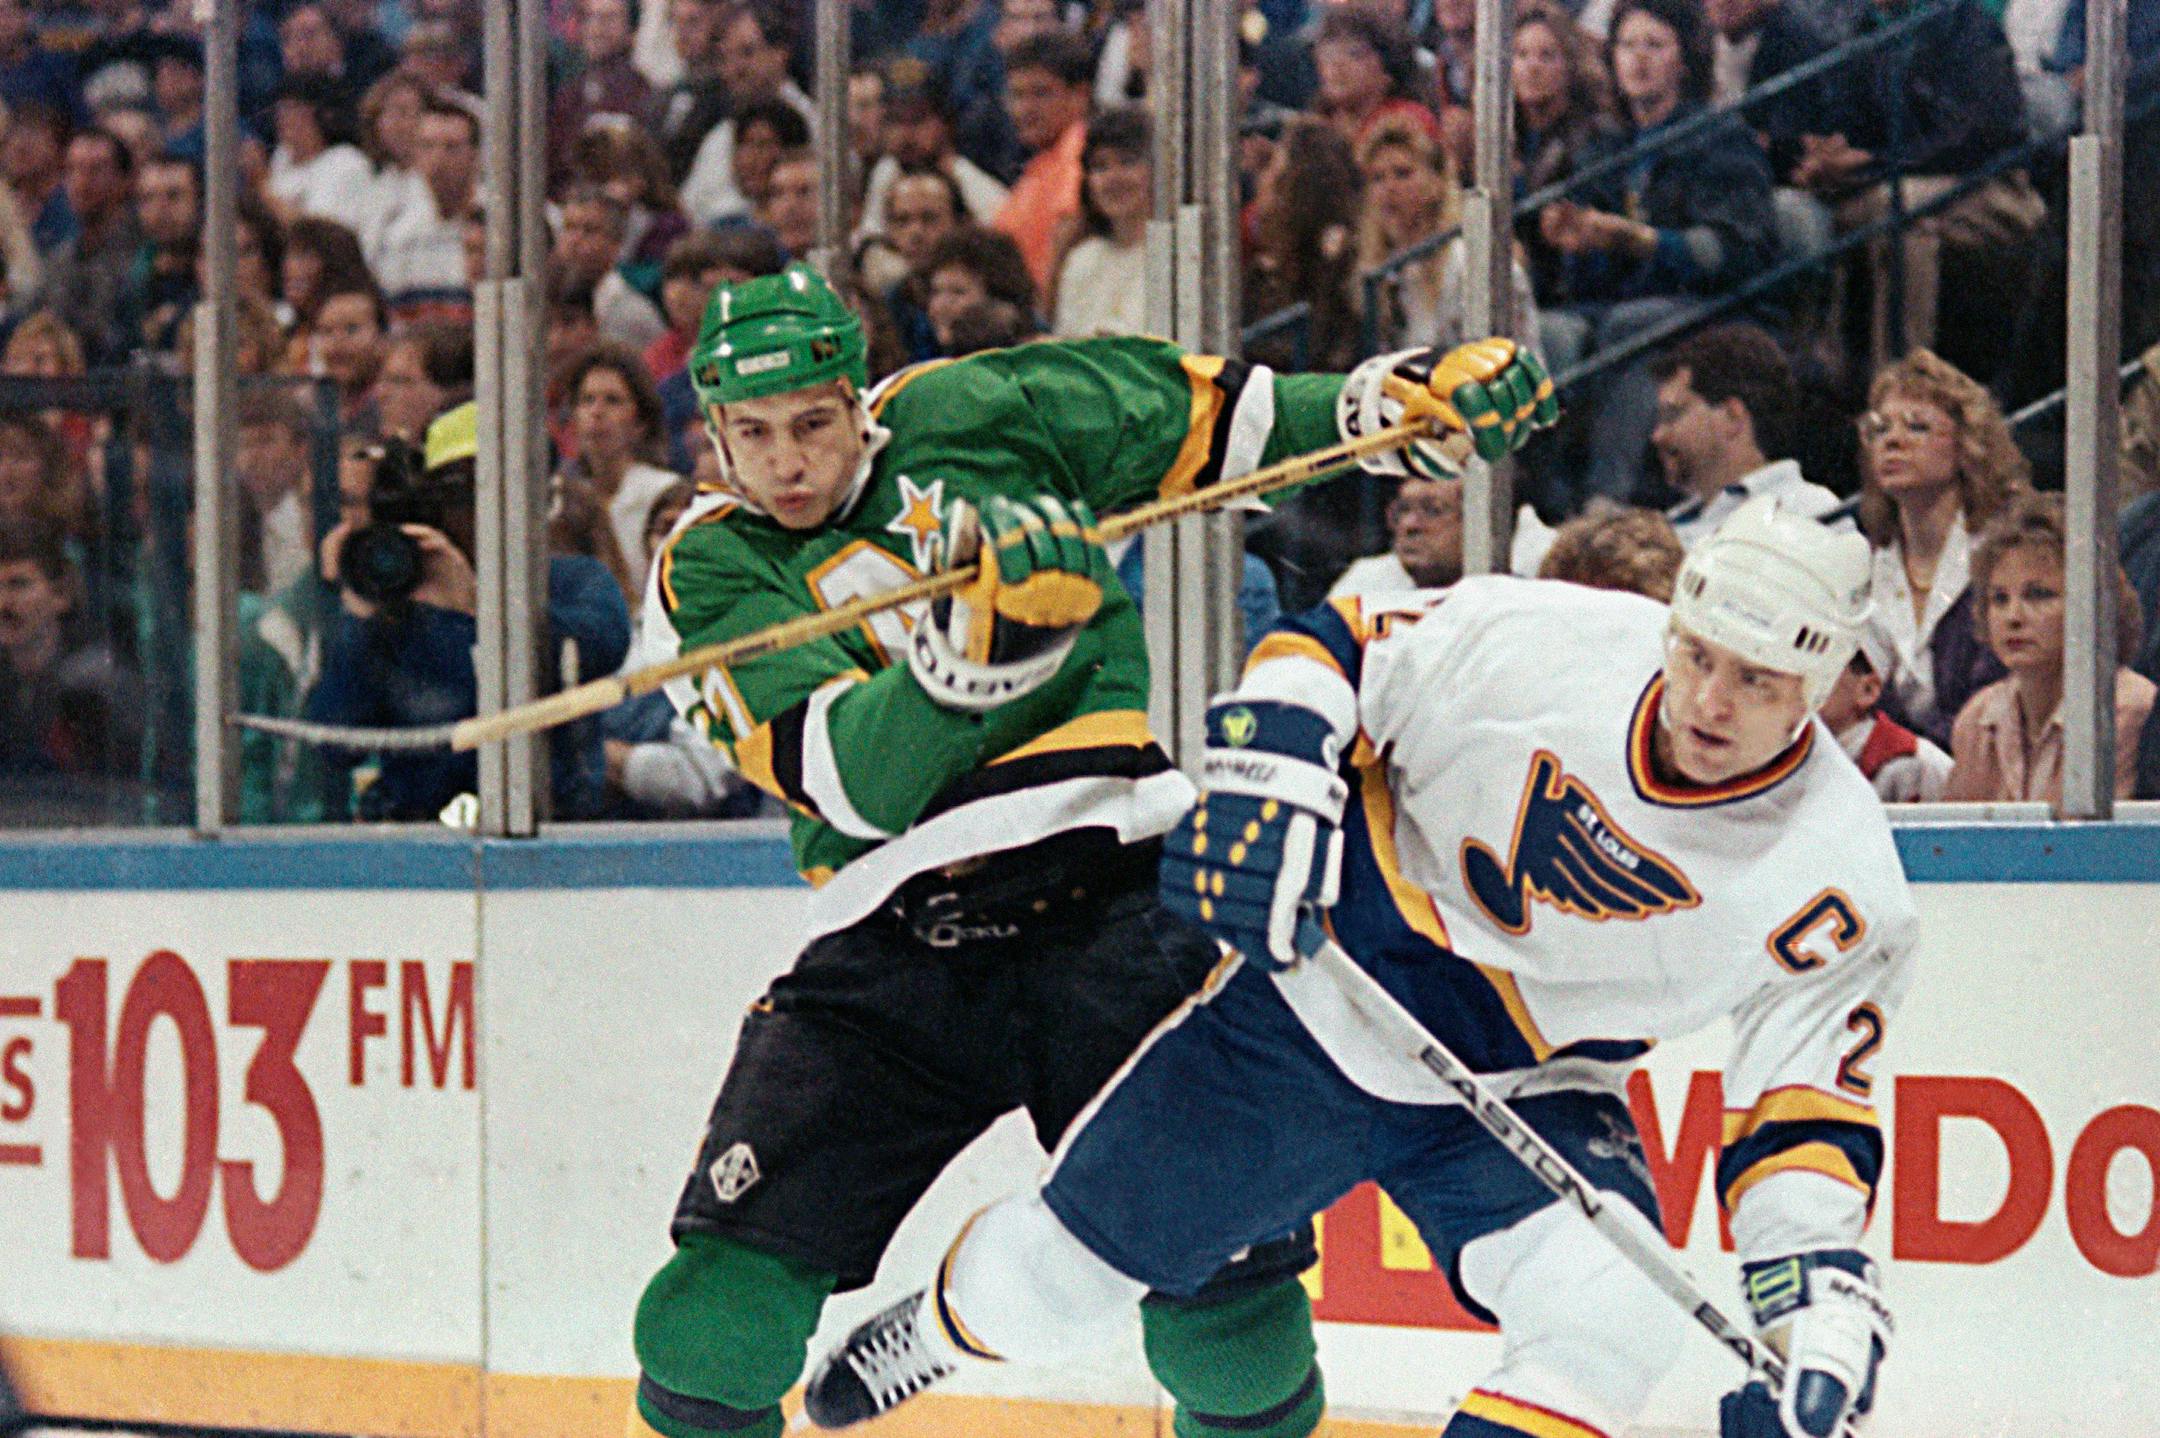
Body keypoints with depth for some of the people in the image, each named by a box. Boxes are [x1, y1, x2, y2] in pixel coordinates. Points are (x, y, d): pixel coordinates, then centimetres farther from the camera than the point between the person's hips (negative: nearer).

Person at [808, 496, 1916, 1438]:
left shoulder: (1836, 881, -19)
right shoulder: (1542, 642, -20)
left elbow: (1807, 1108, -13)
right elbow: (1332, 649, -6)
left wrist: (1821, 1293, -28)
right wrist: (1267, 774, -23)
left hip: (1530, 1095, 0)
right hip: (1324, 1004, 0)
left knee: (1617, 1323, -29)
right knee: (1060, 1271, 10)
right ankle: (934, 1330, 47)